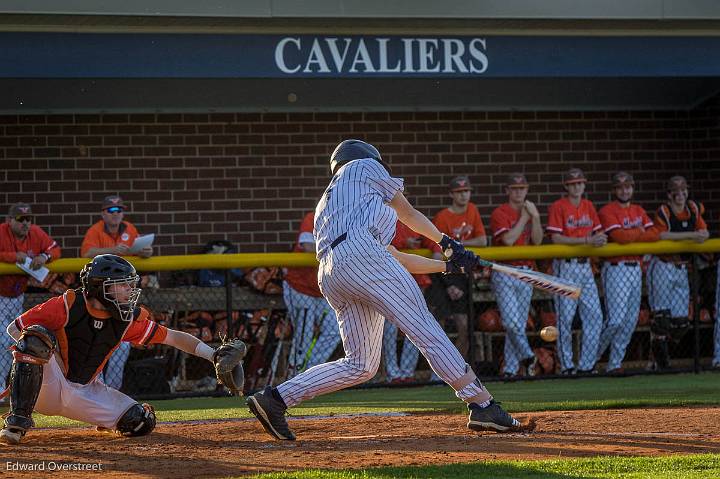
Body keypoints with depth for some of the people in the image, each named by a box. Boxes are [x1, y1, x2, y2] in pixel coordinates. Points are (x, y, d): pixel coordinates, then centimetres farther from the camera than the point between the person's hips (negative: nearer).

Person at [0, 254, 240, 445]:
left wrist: (216, 356, -12)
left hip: (84, 392, 4)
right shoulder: (69, 305, -17)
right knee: (37, 336, -34)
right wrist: (49, 357, -27)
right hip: (47, 386, -4)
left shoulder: (129, 319, -5)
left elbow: (173, 337, -1)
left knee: (141, 421, -13)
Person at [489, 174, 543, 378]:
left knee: (520, 323, 5)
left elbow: (537, 240, 1)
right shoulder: (500, 213, -3)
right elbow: (508, 239, -18)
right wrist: (524, 217, -10)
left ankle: (511, 368, 9)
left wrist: (535, 217, -10)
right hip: (504, 274, -5)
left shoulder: (530, 212, 13)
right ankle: (527, 356, -4)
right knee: (511, 321, -17)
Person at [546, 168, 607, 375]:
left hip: (585, 265, 6)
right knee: (565, 317, -3)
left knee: (594, 316, 1)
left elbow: (599, 232, 15)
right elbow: (556, 238, -15)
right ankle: (567, 365, 5)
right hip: (565, 267, -6)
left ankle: (586, 365, 7)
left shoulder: (588, 206, 13)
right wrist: (587, 240, -21)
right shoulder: (558, 207, -6)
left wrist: (600, 239, -10)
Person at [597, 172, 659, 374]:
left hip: (636, 269, 7)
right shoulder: (607, 211, -5)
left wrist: (630, 235, -9)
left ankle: (615, 363, 11)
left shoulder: (639, 211, 17)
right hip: (616, 269, -7)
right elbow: (618, 236, -20)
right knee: (616, 320, -14)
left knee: (631, 321, 5)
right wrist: (640, 231, -4)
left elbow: (655, 234, 3)